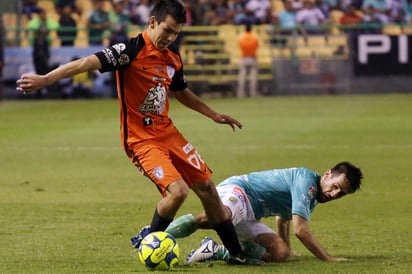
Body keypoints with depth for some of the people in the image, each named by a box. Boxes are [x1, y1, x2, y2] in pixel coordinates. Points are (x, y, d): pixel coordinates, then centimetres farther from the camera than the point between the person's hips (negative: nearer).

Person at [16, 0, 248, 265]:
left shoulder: (173, 59, 6)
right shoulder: (131, 51, -17)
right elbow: (89, 62, -28)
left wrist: (214, 115, 33)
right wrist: (45, 79, -38)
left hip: (167, 132, 7)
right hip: (141, 139, -7)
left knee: (206, 186, 7)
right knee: (177, 190, -21)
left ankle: (236, 252, 20)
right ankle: (148, 240, 5)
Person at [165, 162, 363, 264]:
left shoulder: (312, 198, 17)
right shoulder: (307, 181, -16)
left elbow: (283, 217, 38)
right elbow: (300, 229, -21)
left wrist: (286, 249, 49)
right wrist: (328, 259, -14)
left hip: (248, 216, 10)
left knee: (280, 254, -7)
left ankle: (215, 251, -5)